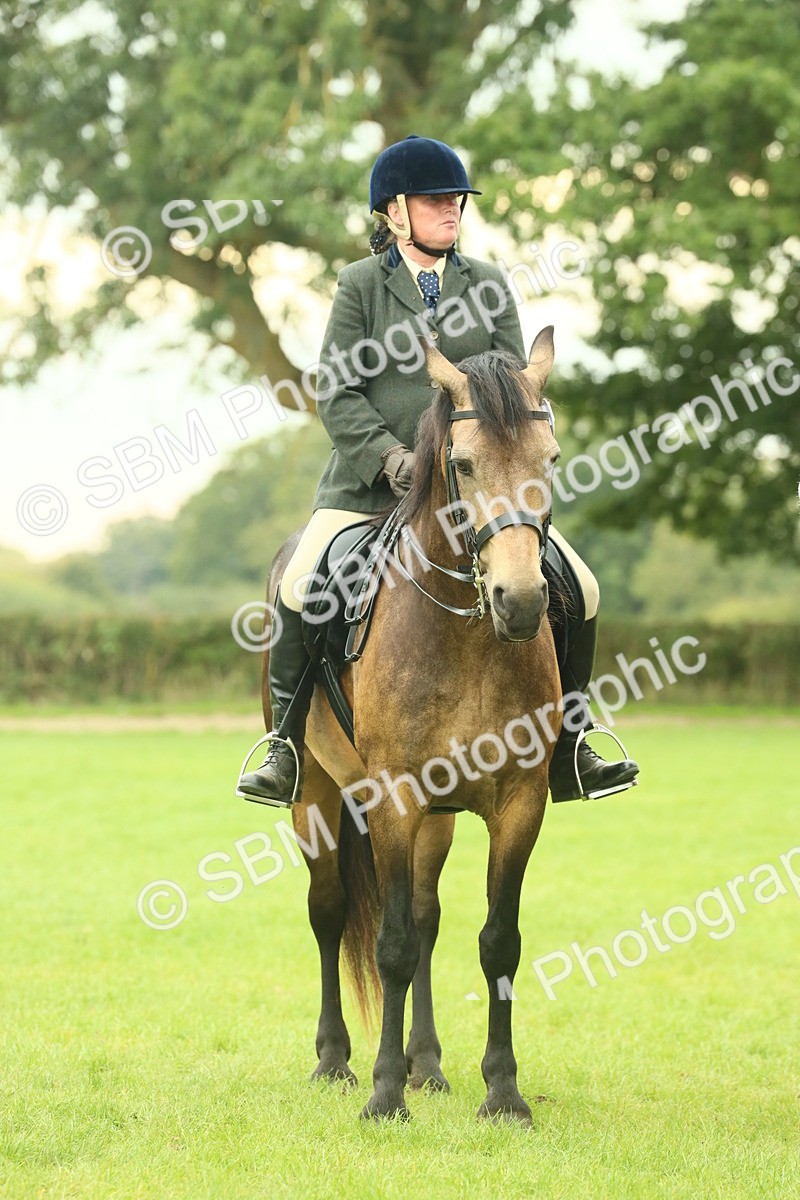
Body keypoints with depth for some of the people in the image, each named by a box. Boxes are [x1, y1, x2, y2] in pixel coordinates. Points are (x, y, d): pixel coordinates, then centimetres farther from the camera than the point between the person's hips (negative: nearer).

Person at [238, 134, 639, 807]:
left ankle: (568, 753, 8)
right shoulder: (361, 285, 4)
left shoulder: (487, 284, 11)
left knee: (580, 591, -7)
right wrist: (392, 456, -18)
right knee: (298, 588, -23)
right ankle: (287, 750, -6)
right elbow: (337, 393, -3)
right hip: (372, 480, -2)